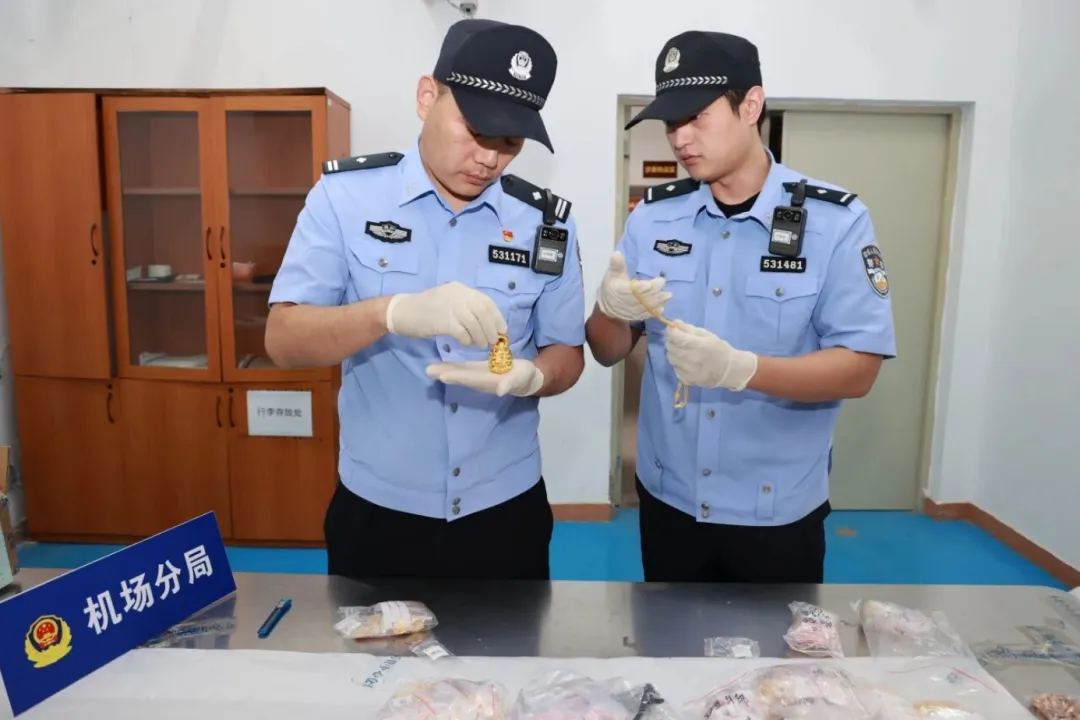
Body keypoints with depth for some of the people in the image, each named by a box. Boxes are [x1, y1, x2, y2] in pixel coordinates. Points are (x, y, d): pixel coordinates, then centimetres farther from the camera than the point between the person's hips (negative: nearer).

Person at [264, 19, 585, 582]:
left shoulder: (546, 221, -4)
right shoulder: (345, 195, -9)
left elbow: (566, 353, 2)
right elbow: (284, 340, -13)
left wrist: (529, 378, -22)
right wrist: (393, 312, -32)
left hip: (505, 512, 1)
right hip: (377, 514, -1)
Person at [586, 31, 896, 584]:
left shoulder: (835, 220, -11)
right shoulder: (653, 216, -3)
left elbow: (859, 369, -14)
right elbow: (608, 353, 1)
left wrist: (739, 367, -30)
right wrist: (610, 309, -22)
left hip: (779, 512, -2)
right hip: (667, 501, 3)